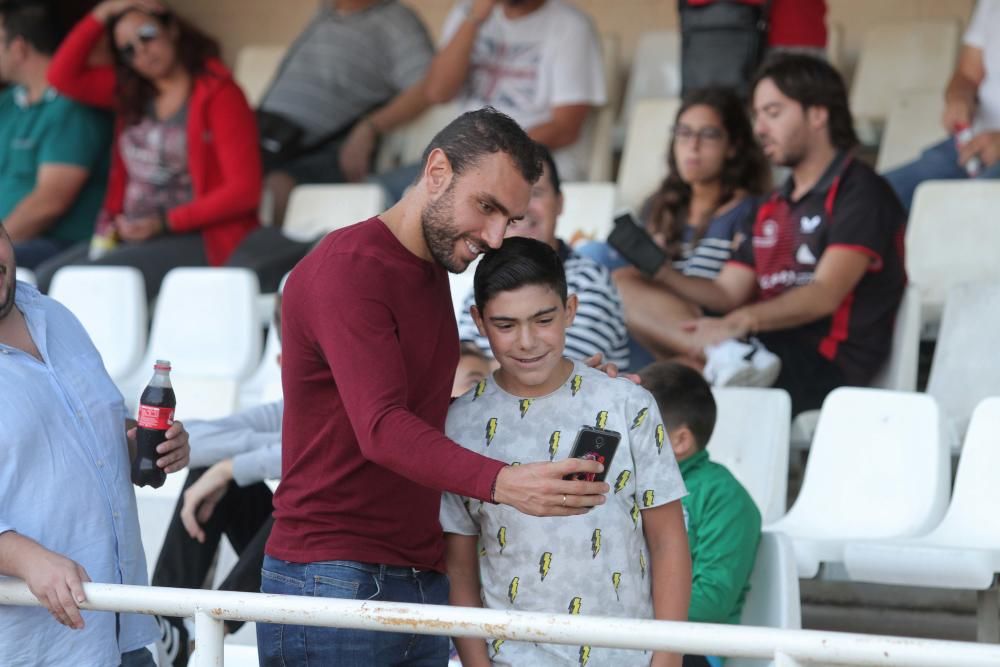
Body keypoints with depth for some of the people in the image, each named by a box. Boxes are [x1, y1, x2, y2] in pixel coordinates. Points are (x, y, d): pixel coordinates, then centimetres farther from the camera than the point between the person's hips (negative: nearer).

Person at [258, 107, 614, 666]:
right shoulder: (348, 267, -12)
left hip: (422, 580, 9)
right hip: (333, 577, -9)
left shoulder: (433, 272, 19)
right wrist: (501, 483, -38)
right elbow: (382, 427, -25)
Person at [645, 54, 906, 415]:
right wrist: (662, 273, 1)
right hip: (768, 348, 8)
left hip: (827, 368, -8)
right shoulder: (774, 207, 27)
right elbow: (726, 293, 20)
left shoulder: (860, 193, -1)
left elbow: (825, 296, -15)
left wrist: (739, 322, -29)